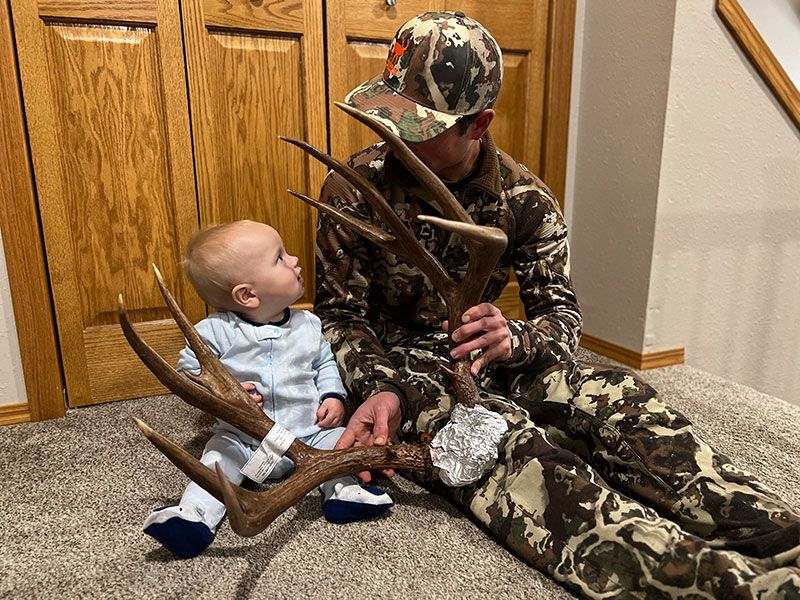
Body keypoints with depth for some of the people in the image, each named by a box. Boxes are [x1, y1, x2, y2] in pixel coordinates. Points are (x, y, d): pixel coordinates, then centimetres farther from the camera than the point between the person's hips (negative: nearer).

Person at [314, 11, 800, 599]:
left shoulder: (523, 196, -5)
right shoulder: (354, 188, -10)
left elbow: (563, 312, -4)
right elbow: (341, 312, -6)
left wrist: (513, 340, -29)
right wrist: (379, 389, -26)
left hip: (491, 356, 4)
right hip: (402, 363, -3)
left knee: (617, 398, -26)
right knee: (514, 443, -35)